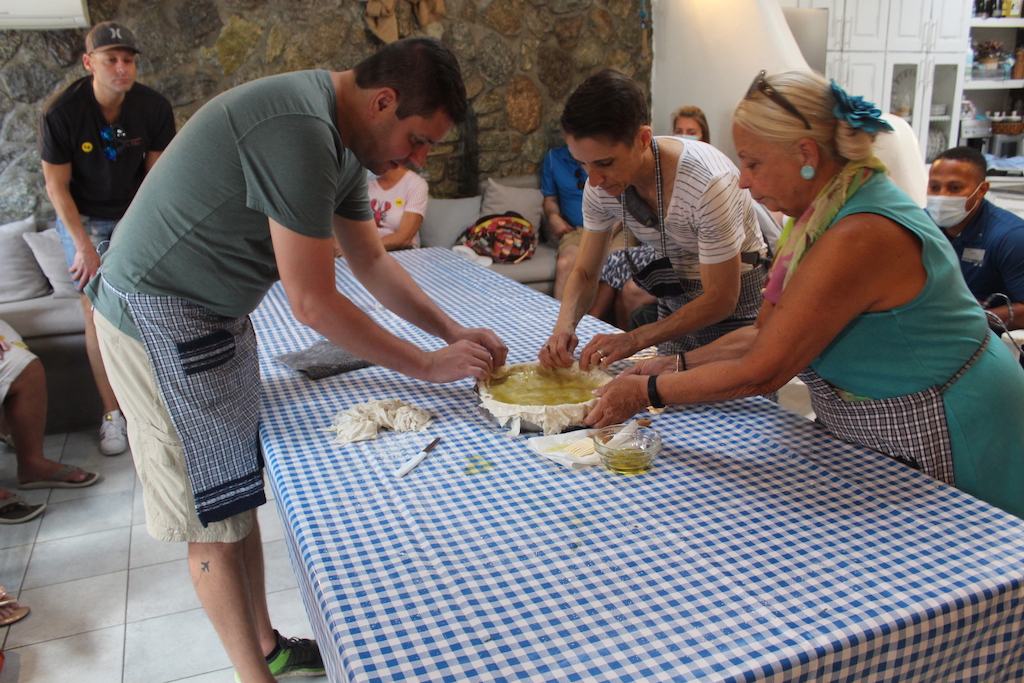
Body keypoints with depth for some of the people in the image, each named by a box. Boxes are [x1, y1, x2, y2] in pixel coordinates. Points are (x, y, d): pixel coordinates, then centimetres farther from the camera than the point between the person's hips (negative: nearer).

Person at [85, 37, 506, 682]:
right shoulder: (298, 130, -28)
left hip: (215, 312, 9)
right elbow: (313, 303, -27)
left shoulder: (343, 138, 4)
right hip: (159, 317, -9)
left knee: (241, 490, 14)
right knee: (213, 516, 0)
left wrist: (453, 331, 1)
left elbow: (373, 261, 11)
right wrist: (429, 365, -18)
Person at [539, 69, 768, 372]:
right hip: (675, 303, 5)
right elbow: (585, 272, -5)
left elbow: (722, 298, -27)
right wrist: (564, 324, -25)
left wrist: (636, 339, -33)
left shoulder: (708, 182, -34)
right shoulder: (600, 185, -16)